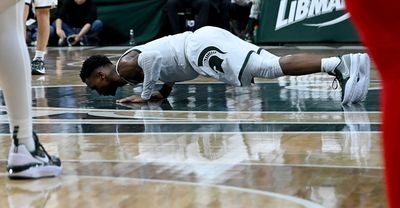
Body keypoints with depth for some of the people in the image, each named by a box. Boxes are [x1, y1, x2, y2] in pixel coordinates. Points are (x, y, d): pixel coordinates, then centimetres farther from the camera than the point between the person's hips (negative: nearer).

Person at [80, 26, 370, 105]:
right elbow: (167, 89, 39)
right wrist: (154, 94, 22)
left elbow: (152, 58, -21)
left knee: (270, 68, -23)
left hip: (200, 47, -9)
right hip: (204, 41, 9)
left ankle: (337, 64, -38)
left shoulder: (125, 65, 0)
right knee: (273, 66, -3)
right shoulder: (137, 68, 28)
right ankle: (346, 63, -17)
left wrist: (146, 96, -11)